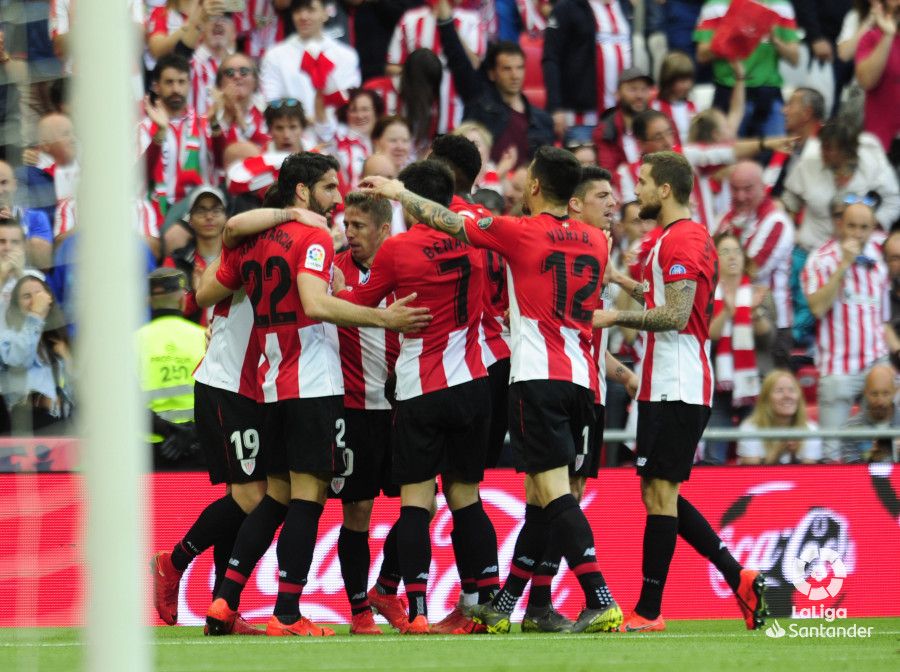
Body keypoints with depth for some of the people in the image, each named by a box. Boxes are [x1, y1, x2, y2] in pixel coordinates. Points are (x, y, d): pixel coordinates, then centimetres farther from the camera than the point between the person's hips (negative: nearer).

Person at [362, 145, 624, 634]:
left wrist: (396, 192, 21)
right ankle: (501, 609, 21)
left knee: (554, 491, -11)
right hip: (581, 378, 7)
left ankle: (601, 602, -23)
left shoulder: (519, 232, -5)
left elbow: (445, 222, 4)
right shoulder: (595, 241, 13)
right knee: (540, 497, 12)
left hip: (538, 376, -7)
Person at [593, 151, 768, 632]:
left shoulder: (680, 240, -13)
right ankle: (740, 579, 12)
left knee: (660, 492, -8)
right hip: (672, 386, 11)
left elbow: (675, 316, -22)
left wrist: (616, 316, -16)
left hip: (675, 389, -11)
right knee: (659, 494, 12)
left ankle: (648, 611, -6)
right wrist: (640, 290, 18)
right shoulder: (691, 236, 19)